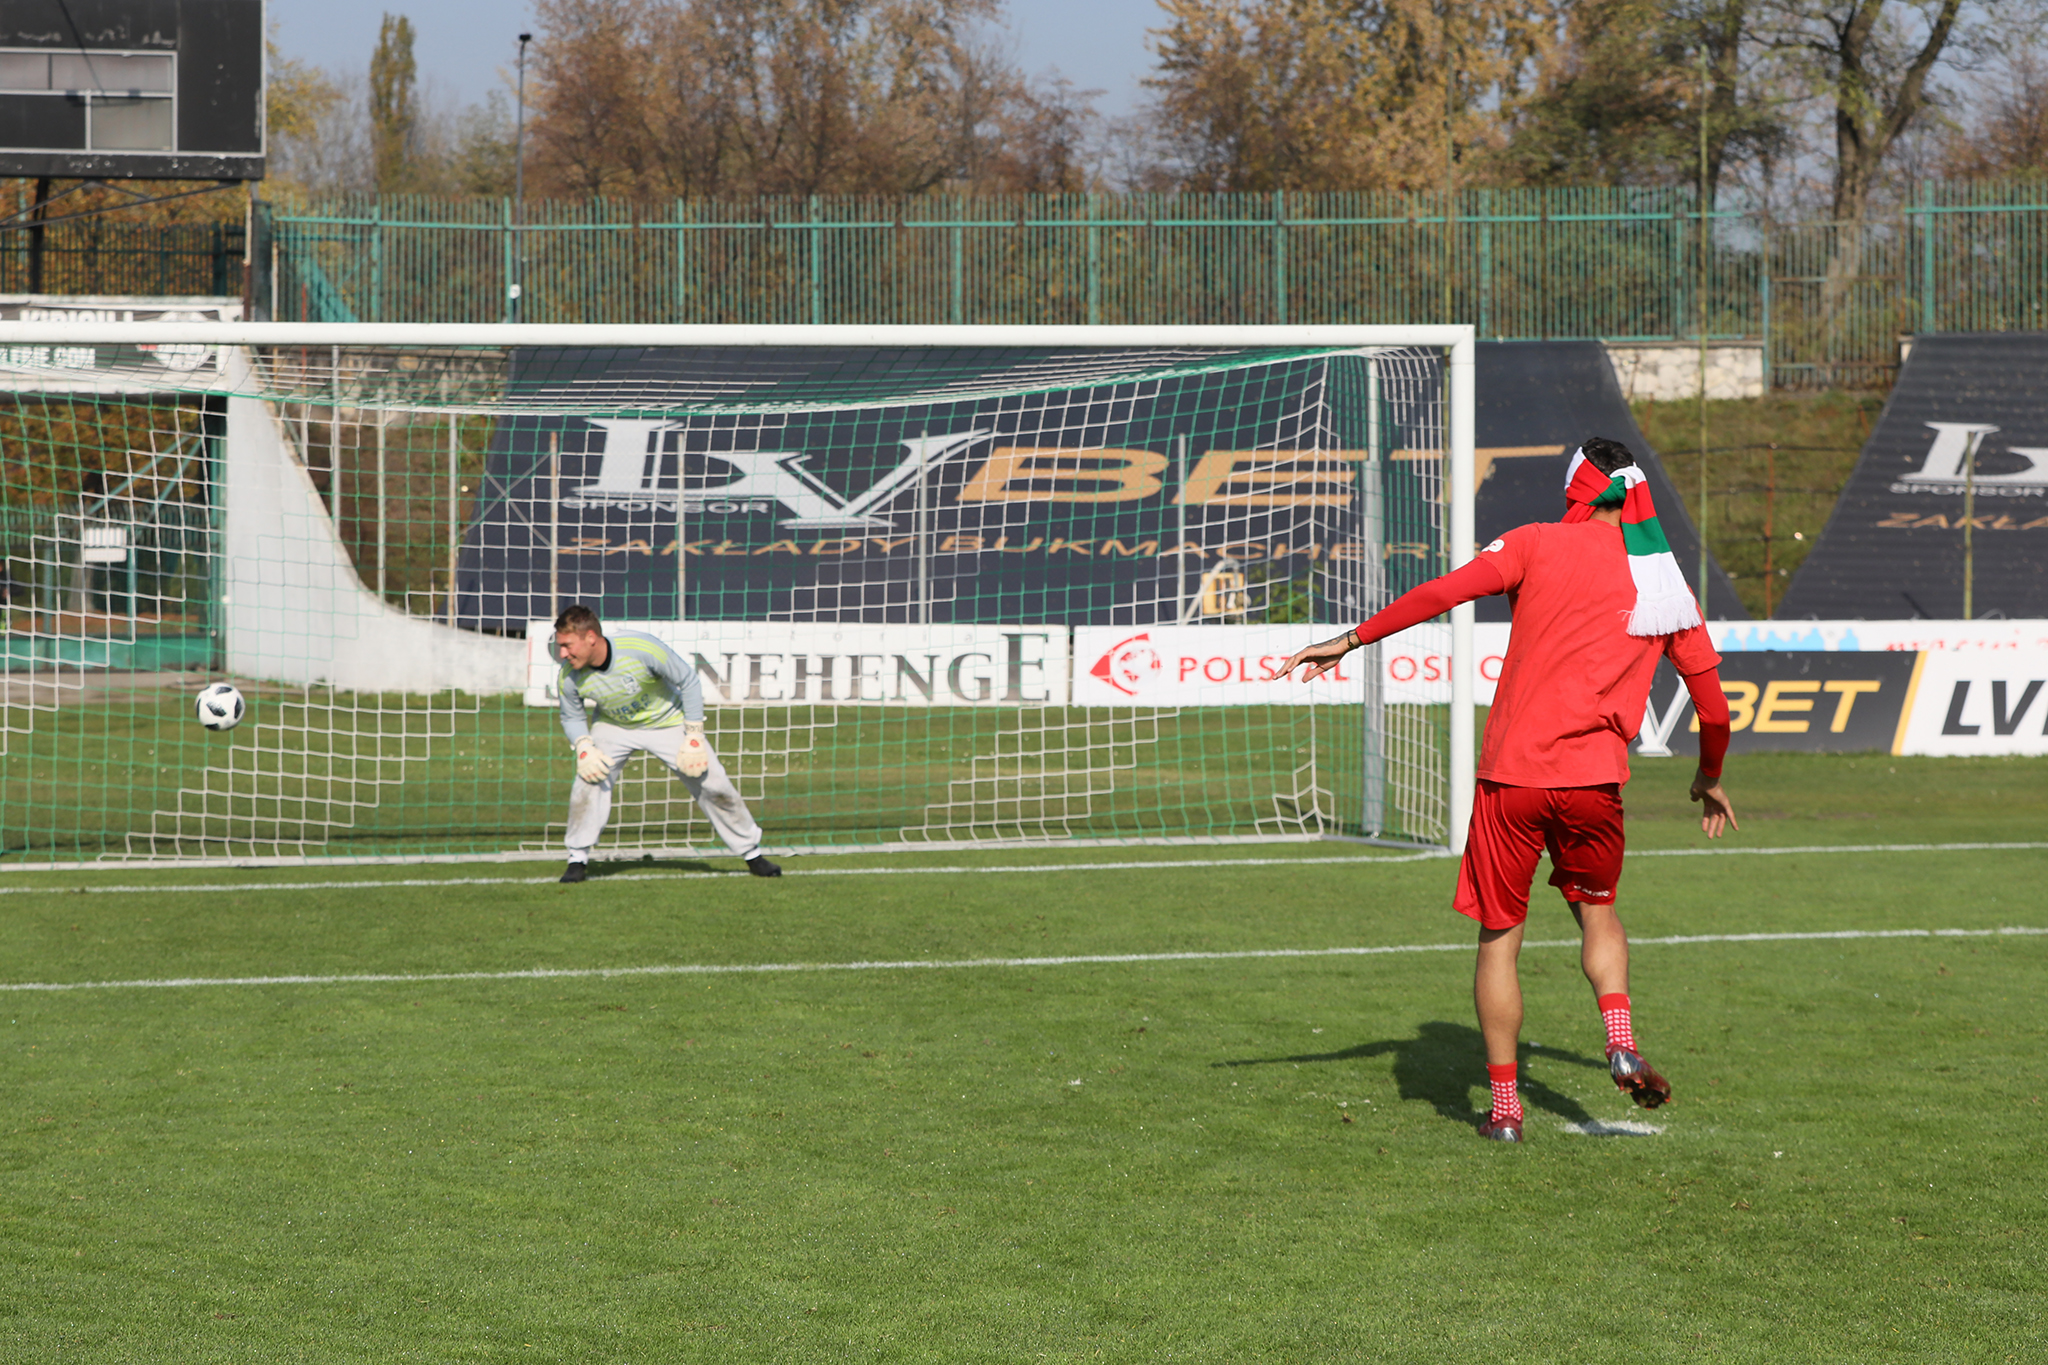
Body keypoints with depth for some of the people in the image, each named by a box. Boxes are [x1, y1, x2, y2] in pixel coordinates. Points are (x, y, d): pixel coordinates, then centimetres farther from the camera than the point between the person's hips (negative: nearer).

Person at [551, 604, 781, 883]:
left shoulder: (641, 648, -35)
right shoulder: (570, 675, -24)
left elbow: (689, 681, -21)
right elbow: (572, 718, -4)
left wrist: (694, 737, -21)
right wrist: (584, 747, -26)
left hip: (667, 721, -2)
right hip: (614, 726, 2)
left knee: (713, 784, -3)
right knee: (589, 776, -20)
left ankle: (751, 852, 15)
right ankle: (578, 858, -5)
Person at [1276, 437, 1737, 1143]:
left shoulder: (1538, 543, 2)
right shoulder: (1665, 580, 11)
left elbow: (1445, 590, -11)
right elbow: (1712, 700, 17)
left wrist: (1352, 640, -8)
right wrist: (1710, 778, 33)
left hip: (1511, 773, -2)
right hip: (1595, 779, 2)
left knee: (1499, 938, 8)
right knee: (1597, 911, 25)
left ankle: (1504, 1104, 7)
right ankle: (1622, 1043, 1)